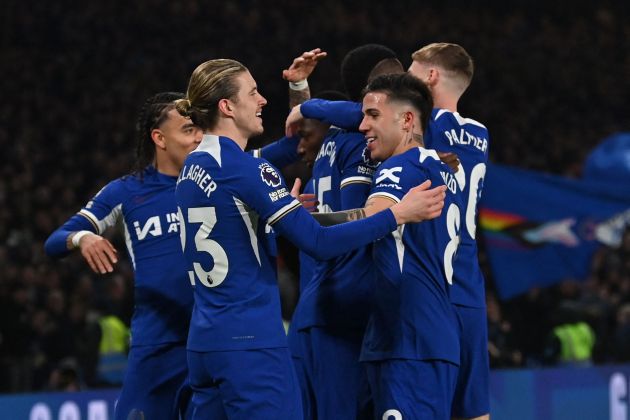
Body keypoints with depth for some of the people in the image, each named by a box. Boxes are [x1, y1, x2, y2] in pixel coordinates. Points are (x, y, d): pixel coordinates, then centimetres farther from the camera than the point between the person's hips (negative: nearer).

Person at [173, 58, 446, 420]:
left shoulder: (191, 168, 12)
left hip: (204, 339, 9)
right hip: (251, 342, -9)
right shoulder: (244, 169, -14)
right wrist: (399, 213, -14)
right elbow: (319, 242, -18)